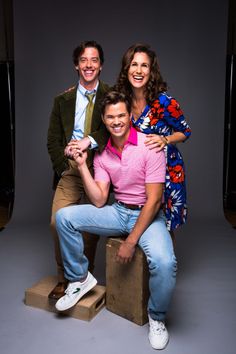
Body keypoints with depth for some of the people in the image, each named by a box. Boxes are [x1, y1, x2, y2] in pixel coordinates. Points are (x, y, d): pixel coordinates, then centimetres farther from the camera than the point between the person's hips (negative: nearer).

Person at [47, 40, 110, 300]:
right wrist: (64, 169, -2)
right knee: (58, 222, -11)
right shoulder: (63, 100, 13)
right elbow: (53, 140, 11)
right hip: (70, 170, 2)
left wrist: (90, 139, -21)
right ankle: (64, 278, 9)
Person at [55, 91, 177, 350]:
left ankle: (157, 318, 1)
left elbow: (154, 200, -17)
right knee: (64, 217, -12)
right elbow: (99, 202, -4)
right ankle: (79, 279, 7)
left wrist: (130, 242, -19)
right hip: (118, 212, 5)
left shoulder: (149, 146, -14)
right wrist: (82, 165, -10)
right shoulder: (102, 154, 2)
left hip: (148, 215, -4)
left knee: (164, 263, -33)